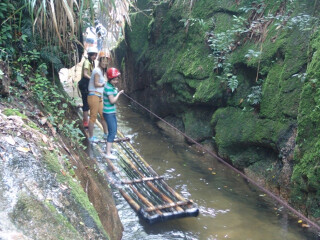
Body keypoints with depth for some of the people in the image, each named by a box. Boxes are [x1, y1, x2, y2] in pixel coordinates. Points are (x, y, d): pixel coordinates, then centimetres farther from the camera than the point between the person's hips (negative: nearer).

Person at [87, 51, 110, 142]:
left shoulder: (101, 70, 16)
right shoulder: (97, 70, -14)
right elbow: (96, 84, -19)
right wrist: (103, 84, -5)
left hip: (99, 97, 10)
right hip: (94, 96, -10)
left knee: (103, 115, 17)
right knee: (93, 117, -2)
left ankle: (106, 134, 31)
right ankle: (91, 137, 8)